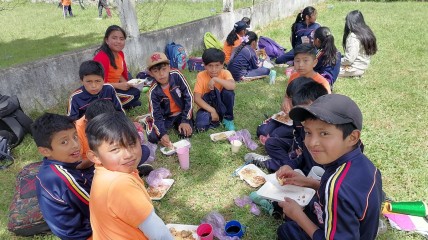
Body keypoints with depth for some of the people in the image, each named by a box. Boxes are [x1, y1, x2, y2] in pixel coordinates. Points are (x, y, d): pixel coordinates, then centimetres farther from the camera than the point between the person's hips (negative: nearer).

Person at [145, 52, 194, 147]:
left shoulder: (176, 75, -20)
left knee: (186, 133, -23)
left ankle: (178, 124, 11)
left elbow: (189, 97, -14)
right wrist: (162, 134, -35)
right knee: (152, 137, -20)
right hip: (166, 117, 0)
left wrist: (185, 120, -17)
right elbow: (156, 115, -17)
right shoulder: (153, 92, -19)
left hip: (182, 113, 1)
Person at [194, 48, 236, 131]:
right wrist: (212, 110, -26)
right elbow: (197, 98, -19)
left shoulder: (225, 73, -14)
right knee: (201, 125, -32)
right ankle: (217, 119, 0)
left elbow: (232, 86, -35)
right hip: (207, 106, -1)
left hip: (221, 105, 1)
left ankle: (228, 118, -7)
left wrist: (215, 79, -37)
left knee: (228, 92, -30)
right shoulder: (201, 76, -15)